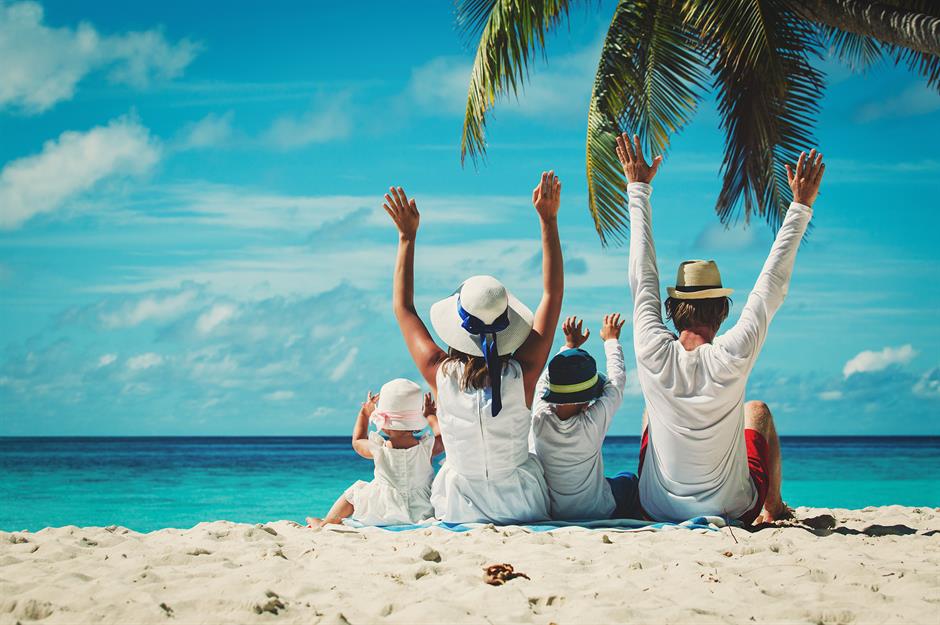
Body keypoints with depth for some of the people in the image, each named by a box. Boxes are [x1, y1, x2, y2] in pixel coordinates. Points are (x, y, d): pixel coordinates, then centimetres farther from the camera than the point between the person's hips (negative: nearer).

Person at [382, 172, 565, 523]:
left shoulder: (441, 374, -20)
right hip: (523, 506, 0)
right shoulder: (523, 373, -22)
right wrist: (548, 221, -9)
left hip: (460, 511, 1)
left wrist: (407, 237, 0)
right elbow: (553, 294, -10)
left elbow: (403, 307, -3)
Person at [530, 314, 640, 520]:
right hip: (599, 515, -2)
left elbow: (545, 379, 1)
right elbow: (617, 379, -10)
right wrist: (611, 340, 7)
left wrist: (570, 346, 14)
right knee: (628, 480, 28)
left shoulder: (540, 419, -21)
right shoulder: (594, 422, -28)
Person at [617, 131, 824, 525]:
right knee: (757, 411, 27)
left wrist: (638, 188, 4)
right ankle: (774, 506, 43)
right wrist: (801, 205, -3)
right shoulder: (733, 357, -23)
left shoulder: (653, 352, -18)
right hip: (733, 512, -1)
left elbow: (643, 274, -6)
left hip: (657, 510, 1)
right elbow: (772, 285, -12)